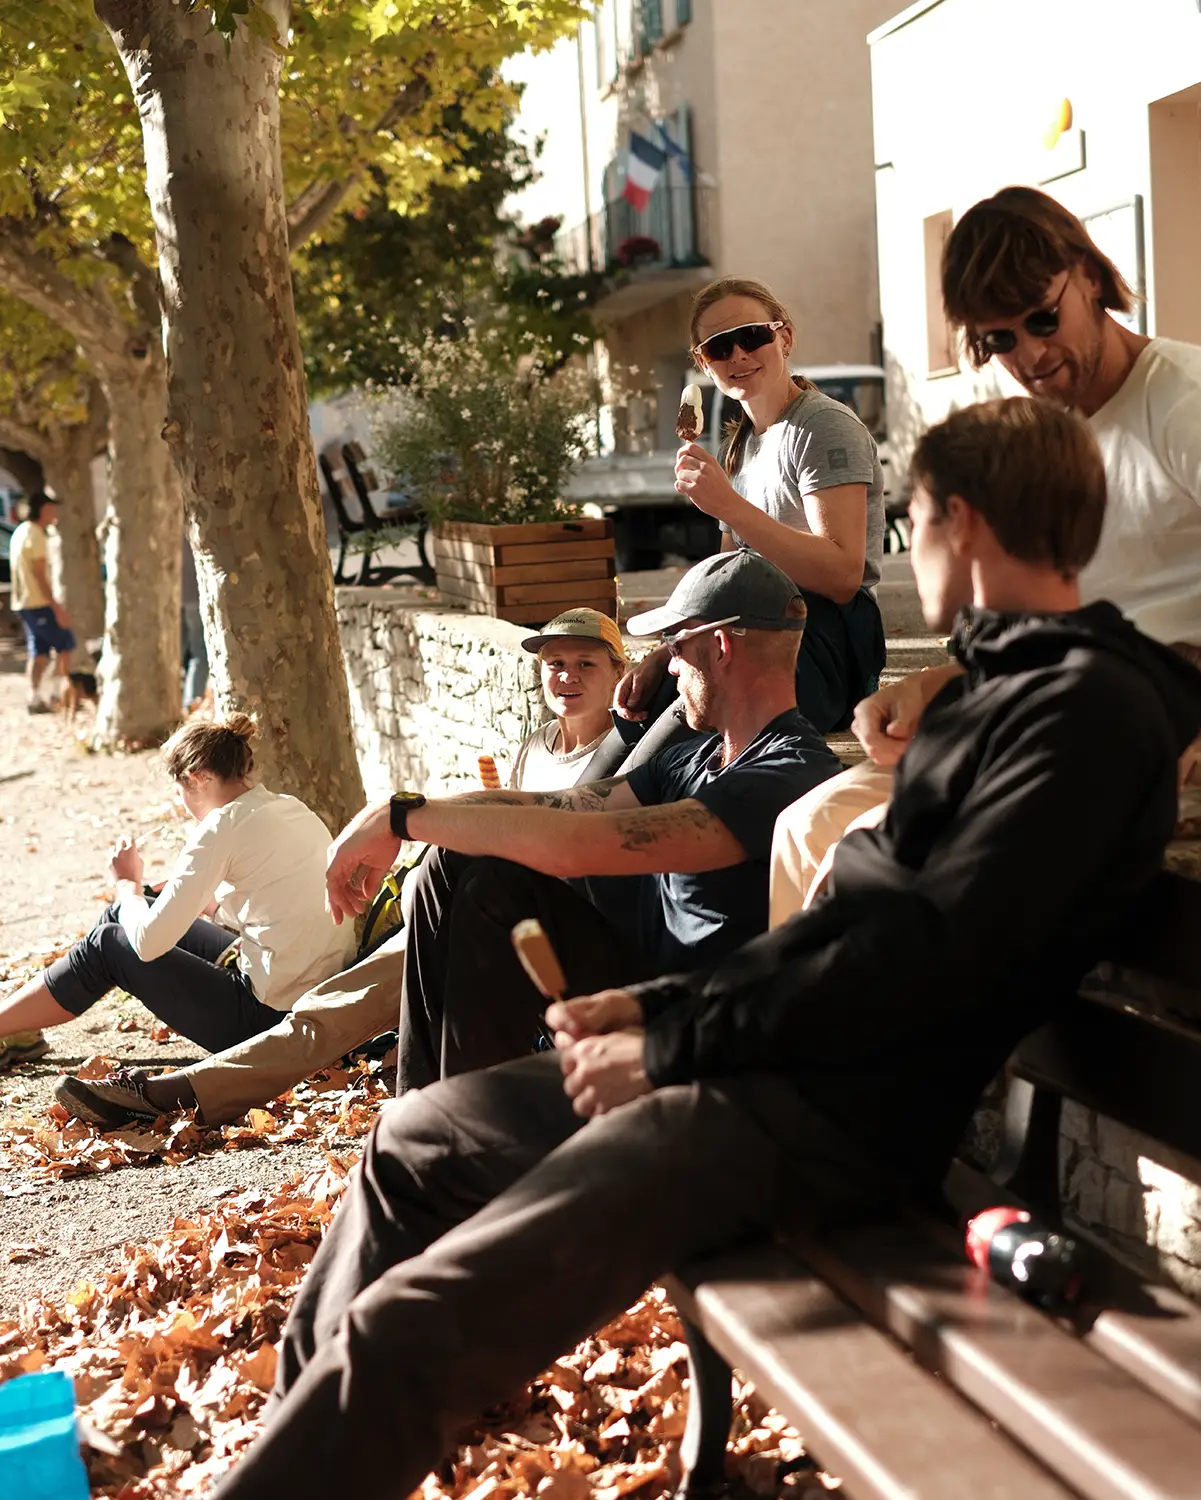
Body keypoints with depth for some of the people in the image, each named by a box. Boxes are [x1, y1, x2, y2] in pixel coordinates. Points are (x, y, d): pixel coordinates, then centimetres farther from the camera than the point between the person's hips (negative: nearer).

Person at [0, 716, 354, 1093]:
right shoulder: (292, 809, 8)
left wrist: (127, 883, 3)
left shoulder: (224, 826, -17)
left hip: (265, 1018, -9)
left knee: (107, 944, 9)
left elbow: (148, 943, -15)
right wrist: (205, 899, 16)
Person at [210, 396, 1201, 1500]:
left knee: (407, 1332, -20)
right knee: (416, 1137, 17)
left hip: (845, 1112, -11)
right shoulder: (1005, 682, 20)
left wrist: (677, 1049, -14)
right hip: (785, 1064, 11)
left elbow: (931, 953, -20)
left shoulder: (1091, 704, -12)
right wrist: (657, 1006, 9)